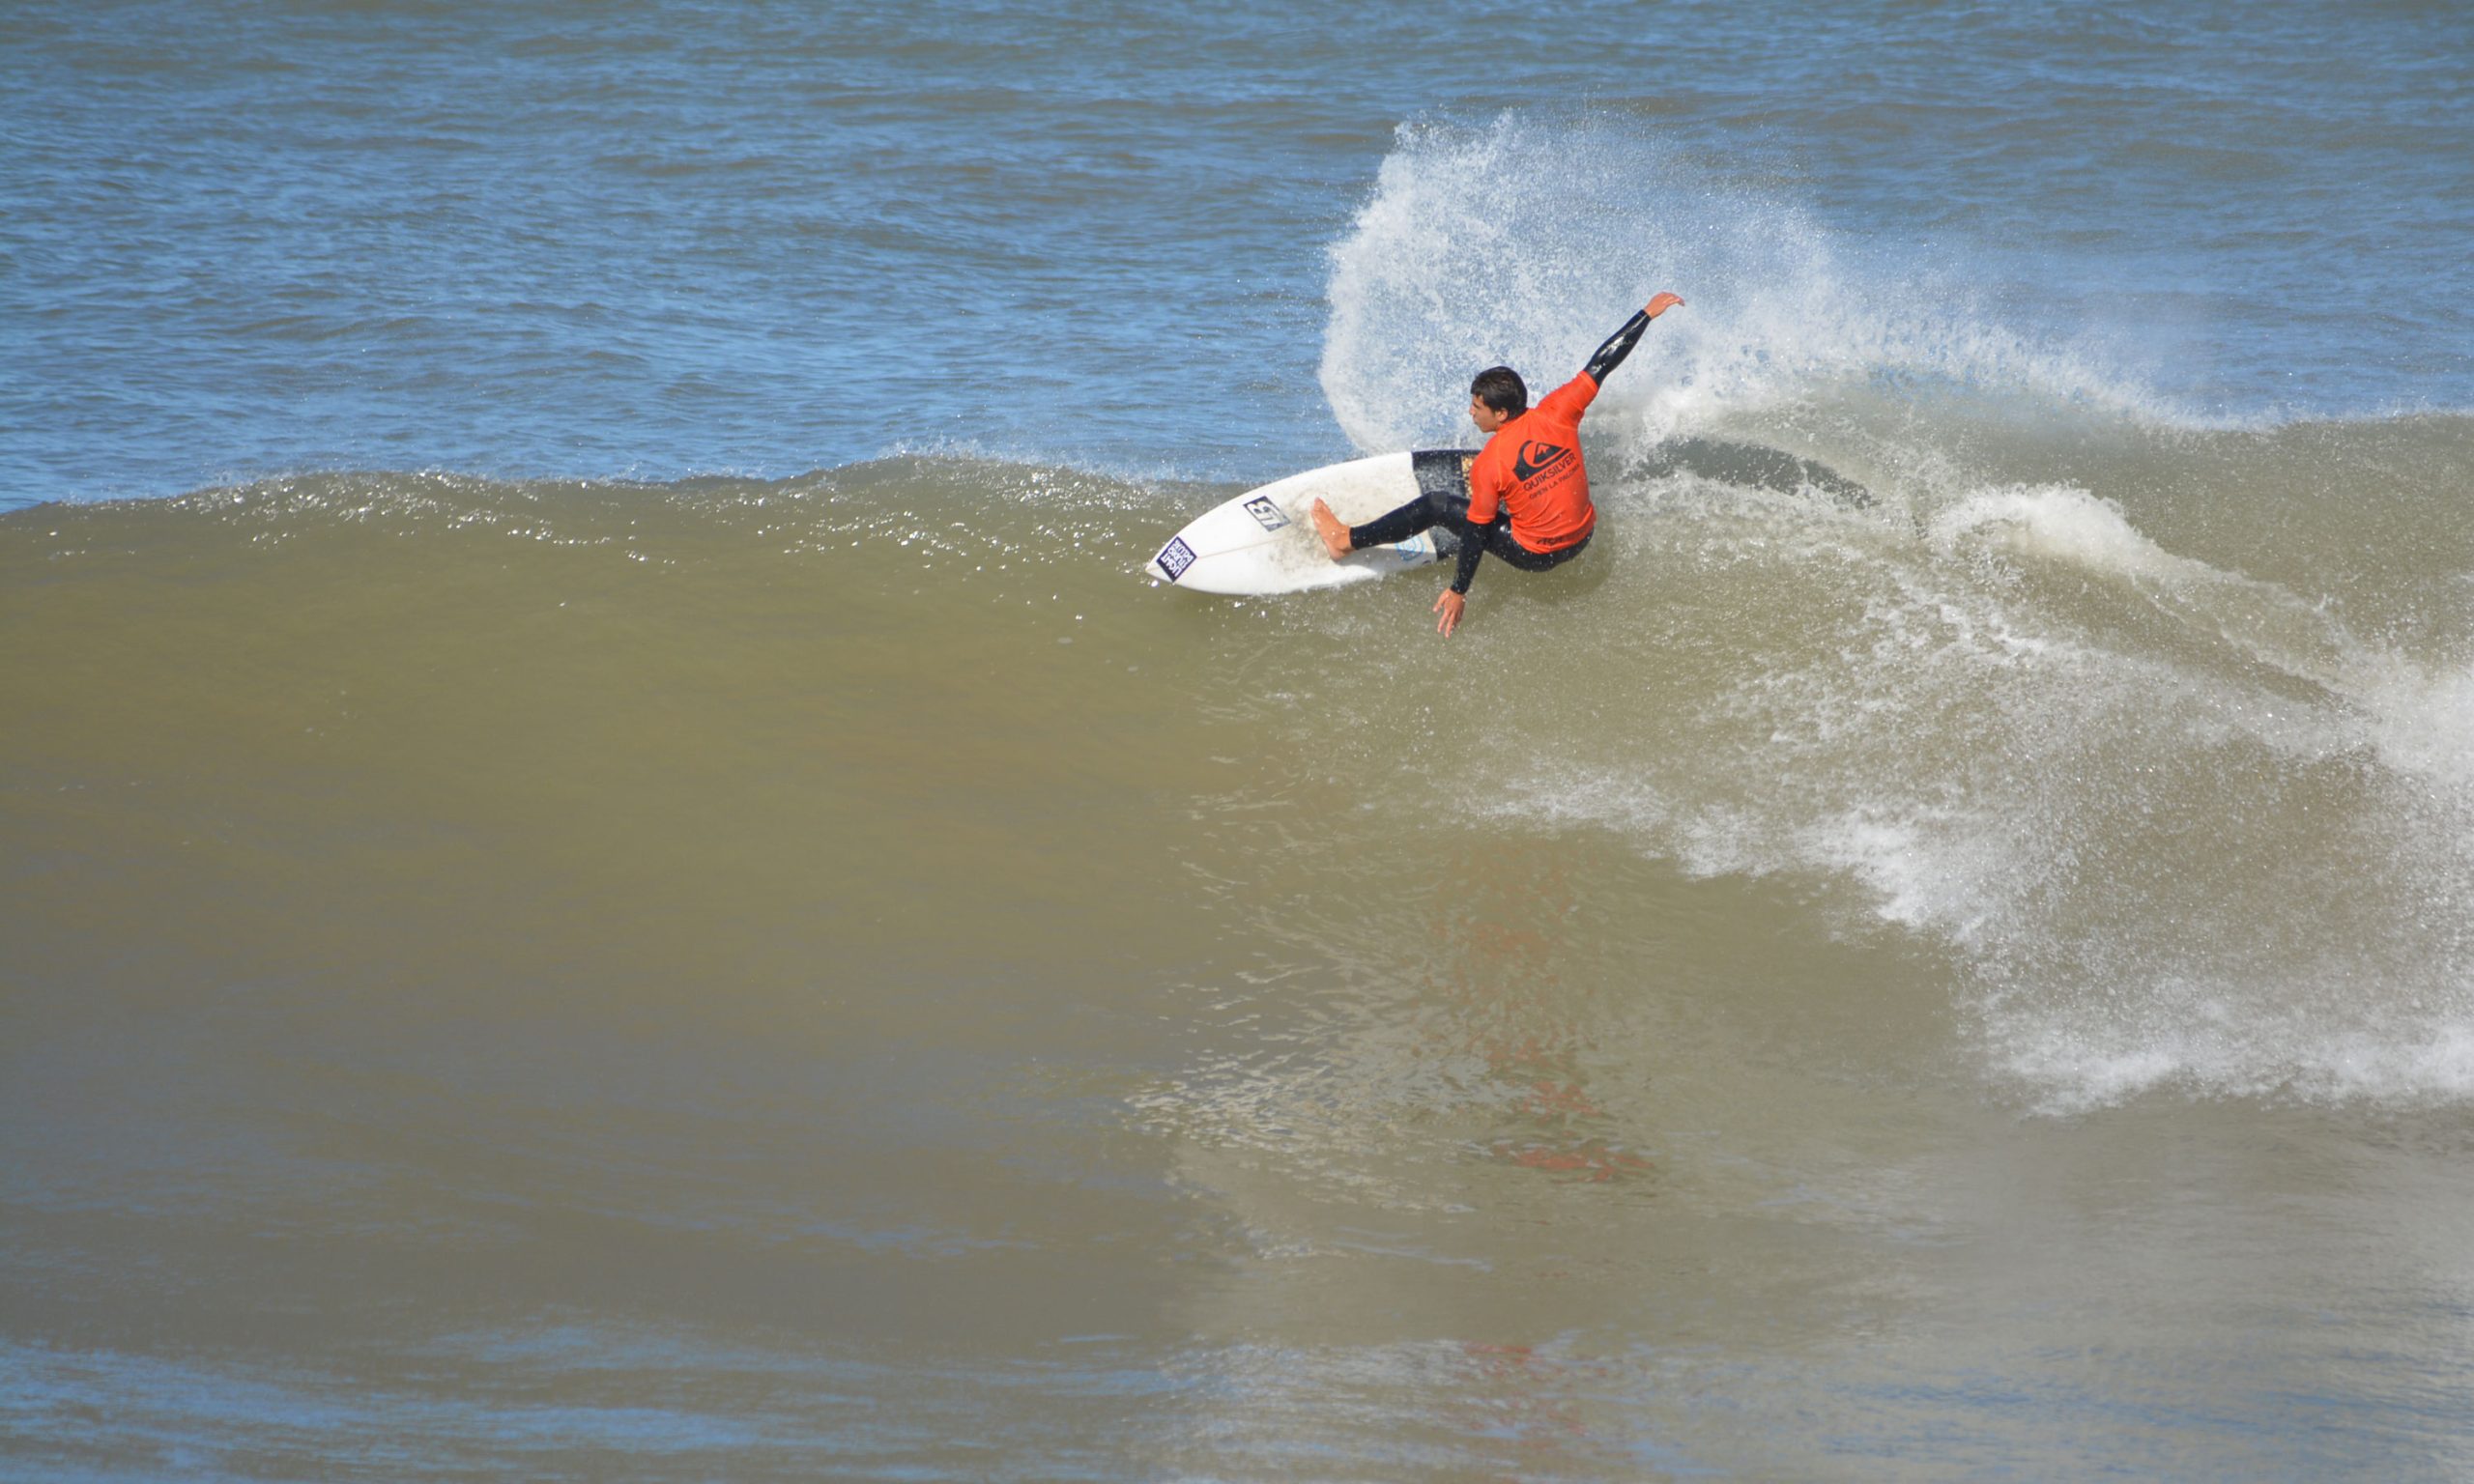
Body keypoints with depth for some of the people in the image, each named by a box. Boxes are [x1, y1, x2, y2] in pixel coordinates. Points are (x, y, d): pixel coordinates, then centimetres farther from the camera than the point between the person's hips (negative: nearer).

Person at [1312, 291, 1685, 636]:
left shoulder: (1488, 466, -23)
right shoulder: (1556, 414, -15)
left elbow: (1477, 532, -16)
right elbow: (1602, 363, -8)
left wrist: (1458, 592, -5)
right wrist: (1648, 313, 0)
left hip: (1535, 555, -5)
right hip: (1582, 538, 5)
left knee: (1435, 506, 6)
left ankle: (1347, 540, 17)